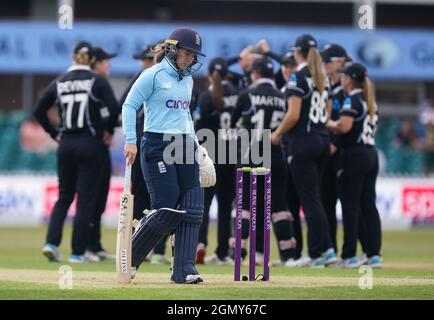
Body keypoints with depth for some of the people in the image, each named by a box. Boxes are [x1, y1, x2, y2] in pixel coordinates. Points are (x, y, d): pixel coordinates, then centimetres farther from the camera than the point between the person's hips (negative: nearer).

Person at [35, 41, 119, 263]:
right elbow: (114, 109, -16)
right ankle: (78, 252, 2)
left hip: (66, 145, 3)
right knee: (86, 198, 2)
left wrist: (54, 133, 13)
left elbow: (39, 111, 4)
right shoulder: (97, 82, -5)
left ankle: (51, 242, -2)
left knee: (64, 196, 14)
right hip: (90, 145, -3)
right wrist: (108, 130, 0)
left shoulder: (59, 83, 5)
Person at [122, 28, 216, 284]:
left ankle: (184, 270, -6)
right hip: (157, 145, -7)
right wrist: (131, 141, -17)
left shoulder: (187, 80, 17)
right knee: (166, 210, -11)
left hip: (184, 147, 7)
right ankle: (129, 257, 9)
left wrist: (196, 145, 23)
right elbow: (130, 106, -7)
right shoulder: (153, 75, -5)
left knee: (192, 209, -5)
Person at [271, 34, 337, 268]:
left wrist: (277, 133, -4)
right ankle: (326, 249, 9)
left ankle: (317, 254, -5)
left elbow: (294, 115, -17)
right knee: (313, 197, 13)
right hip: (323, 139, 7)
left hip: (303, 141, -7)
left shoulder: (298, 77, -11)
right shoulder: (323, 77, 12)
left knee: (309, 198, -5)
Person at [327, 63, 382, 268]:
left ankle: (349, 255, -6)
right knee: (369, 206, 8)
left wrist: (329, 124, -3)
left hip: (353, 155, -8)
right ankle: (374, 254, 4)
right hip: (371, 154, 8)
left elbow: (344, 126, -23)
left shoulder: (352, 99, -9)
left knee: (350, 206, -6)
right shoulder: (370, 101, 17)